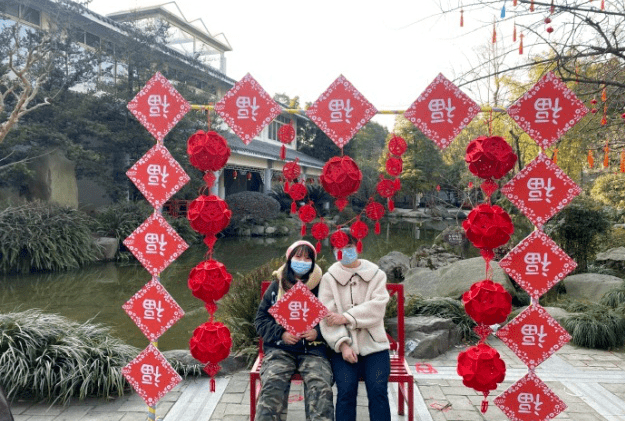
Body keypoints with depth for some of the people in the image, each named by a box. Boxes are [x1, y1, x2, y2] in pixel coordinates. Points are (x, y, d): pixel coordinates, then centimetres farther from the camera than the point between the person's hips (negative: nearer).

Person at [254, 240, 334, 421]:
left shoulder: (321, 287, 7)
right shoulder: (276, 287, 11)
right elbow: (261, 319, 10)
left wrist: (318, 332, -10)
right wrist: (281, 334, -6)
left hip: (313, 349, 0)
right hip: (280, 348, 1)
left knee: (321, 386, -27)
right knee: (272, 384, -26)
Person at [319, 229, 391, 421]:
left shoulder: (376, 274, 8)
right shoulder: (329, 278, 6)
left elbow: (377, 307, -7)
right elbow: (327, 317, -4)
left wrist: (345, 317, -15)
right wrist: (342, 344, -16)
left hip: (374, 344, 1)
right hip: (344, 346, 0)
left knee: (378, 391, -17)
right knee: (346, 391, -19)